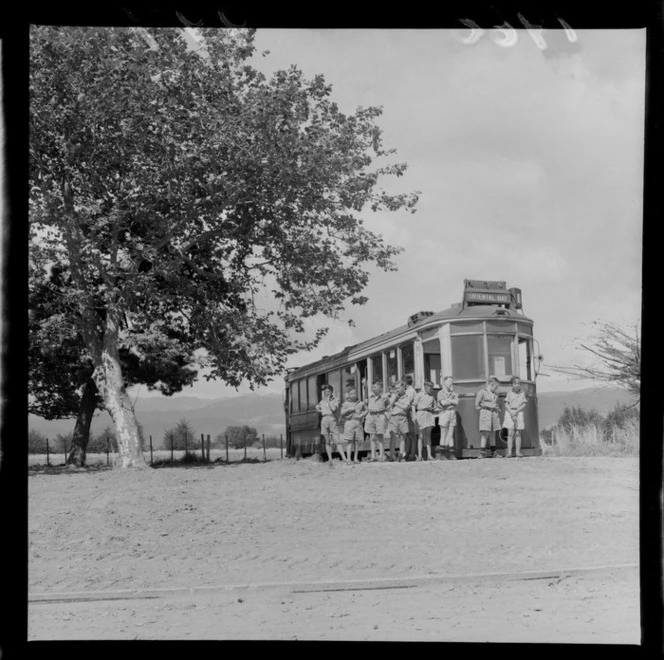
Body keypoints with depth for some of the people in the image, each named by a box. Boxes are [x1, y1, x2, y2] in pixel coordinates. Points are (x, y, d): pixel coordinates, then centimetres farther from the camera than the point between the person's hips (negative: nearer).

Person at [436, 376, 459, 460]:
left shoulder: (453, 393, 15)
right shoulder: (441, 393, 3)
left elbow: (457, 402, 0)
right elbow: (443, 403, -13)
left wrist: (448, 400, -7)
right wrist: (452, 401, -3)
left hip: (453, 414, 4)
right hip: (444, 413, -4)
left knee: (451, 435, 3)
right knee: (444, 435, -1)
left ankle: (451, 454, 1)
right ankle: (443, 454, 1)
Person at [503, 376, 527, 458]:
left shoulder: (522, 393, 6)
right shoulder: (509, 393, 4)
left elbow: (524, 405, 2)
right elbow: (506, 405, 1)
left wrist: (516, 411, -12)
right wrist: (511, 413, -13)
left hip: (519, 413, 1)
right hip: (510, 413, -1)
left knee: (518, 434, 0)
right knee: (510, 433, -7)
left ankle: (518, 452, 1)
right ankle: (509, 452, -10)